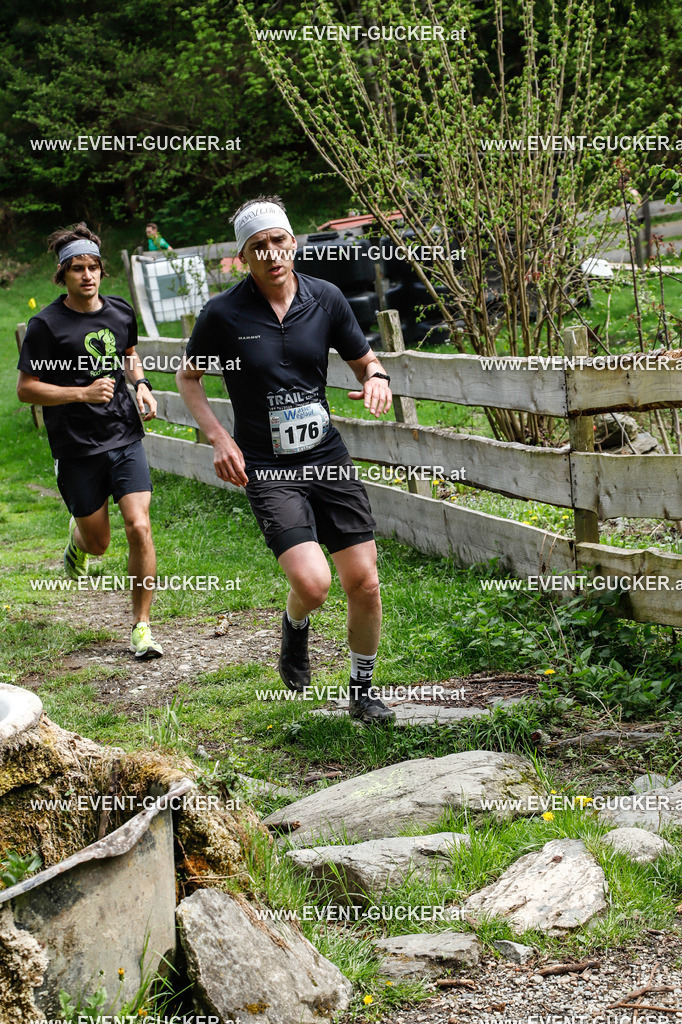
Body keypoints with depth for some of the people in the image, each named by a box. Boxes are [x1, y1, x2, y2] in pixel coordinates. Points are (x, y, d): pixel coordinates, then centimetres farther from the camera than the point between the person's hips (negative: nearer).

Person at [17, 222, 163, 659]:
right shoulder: (47, 325, -10)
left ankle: (142, 624, 1)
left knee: (139, 528, -12)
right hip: (77, 447, -2)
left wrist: (141, 385, 6)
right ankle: (77, 535, 48)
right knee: (99, 543, 8)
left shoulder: (121, 312, 4)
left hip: (125, 438, 3)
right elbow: (26, 388, -9)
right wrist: (84, 393, -19)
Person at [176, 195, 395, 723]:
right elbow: (188, 377, 8)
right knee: (312, 582, -20)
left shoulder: (326, 298, 1)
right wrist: (219, 437, -6)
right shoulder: (224, 313, -7)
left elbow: (364, 359, 15)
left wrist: (377, 378, -9)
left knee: (364, 582, 2)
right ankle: (295, 627, 18)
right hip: (267, 470, -3)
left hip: (329, 459, 3)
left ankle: (363, 689, 25)